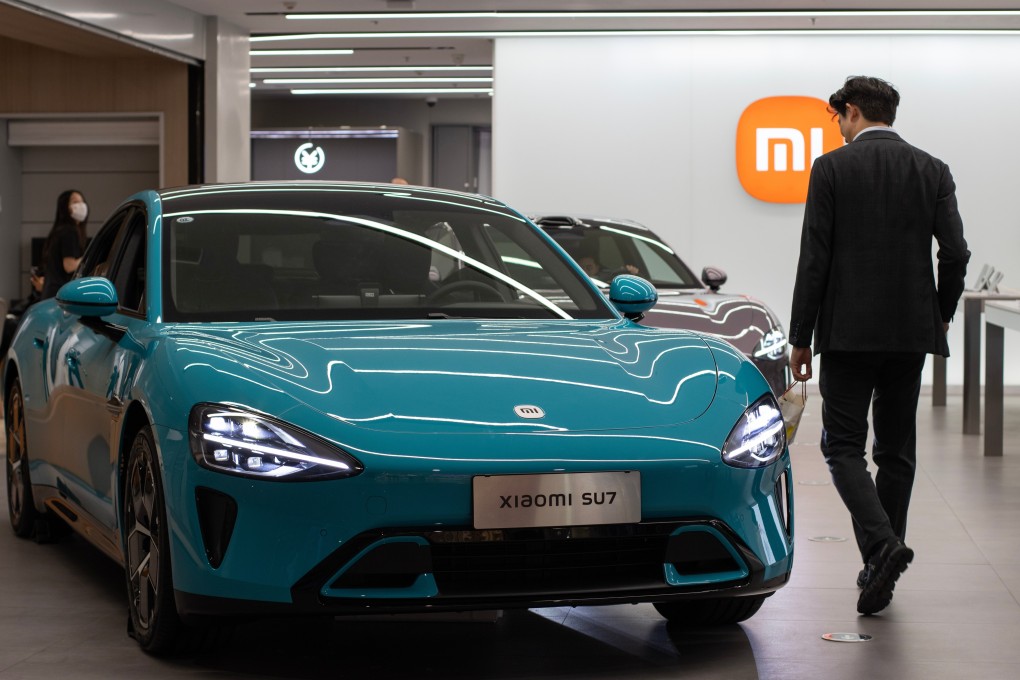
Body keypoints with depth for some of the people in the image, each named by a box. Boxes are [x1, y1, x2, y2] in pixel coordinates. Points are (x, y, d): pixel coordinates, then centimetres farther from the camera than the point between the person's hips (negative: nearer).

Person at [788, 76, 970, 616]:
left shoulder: (831, 168, -4)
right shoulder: (932, 170, 5)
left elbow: (814, 259, -7)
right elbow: (954, 253, 0)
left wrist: (801, 337, -1)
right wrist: (940, 316, 16)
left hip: (848, 332, -4)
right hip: (911, 331, 4)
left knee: (843, 445, 1)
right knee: (896, 449, 12)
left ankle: (882, 543, -21)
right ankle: (881, 571, 15)